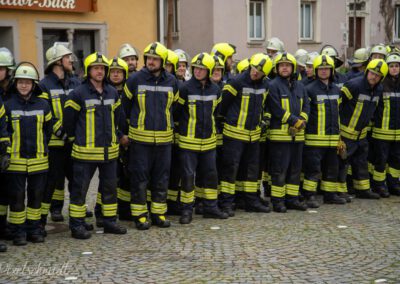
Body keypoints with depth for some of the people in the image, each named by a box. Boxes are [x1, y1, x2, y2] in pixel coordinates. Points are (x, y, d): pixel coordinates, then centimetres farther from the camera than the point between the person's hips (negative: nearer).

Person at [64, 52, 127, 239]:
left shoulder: (112, 93, 9)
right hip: (85, 152, -6)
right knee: (79, 188, 1)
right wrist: (76, 138, 5)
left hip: (109, 151, 6)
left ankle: (110, 221, 24)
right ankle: (77, 225, 9)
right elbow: (68, 120, -3)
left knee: (110, 187, 13)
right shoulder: (78, 94, -9)